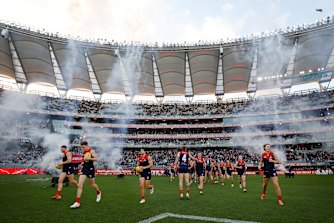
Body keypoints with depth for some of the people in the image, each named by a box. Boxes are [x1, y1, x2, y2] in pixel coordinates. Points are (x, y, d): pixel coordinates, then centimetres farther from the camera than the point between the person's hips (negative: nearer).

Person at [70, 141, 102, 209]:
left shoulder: (91, 151, -11)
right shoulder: (84, 152, 9)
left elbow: (96, 159, -19)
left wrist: (88, 158, -28)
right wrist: (83, 164, 16)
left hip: (90, 169, -5)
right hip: (84, 168, 5)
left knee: (92, 184, 12)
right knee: (79, 185, -8)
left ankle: (99, 193, 43)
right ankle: (77, 202, -7)